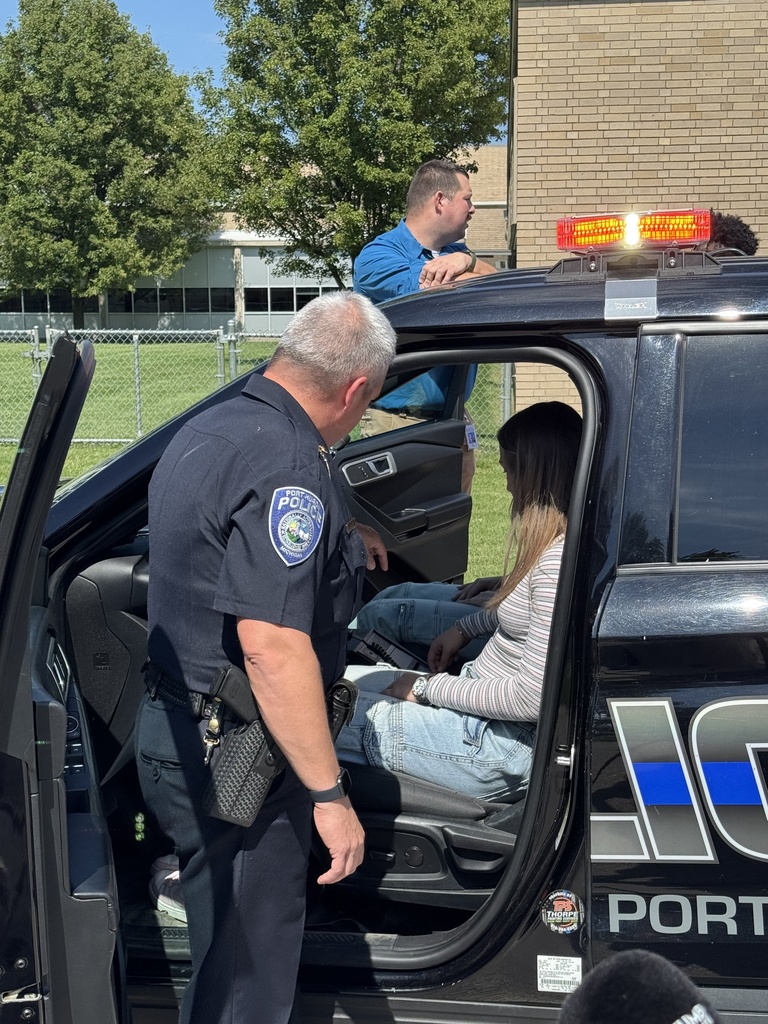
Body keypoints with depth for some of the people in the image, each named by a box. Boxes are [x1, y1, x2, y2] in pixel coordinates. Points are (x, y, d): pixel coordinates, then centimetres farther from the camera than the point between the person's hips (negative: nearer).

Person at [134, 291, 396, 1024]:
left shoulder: (207, 431, 8)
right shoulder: (288, 464, -24)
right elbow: (271, 644, -30)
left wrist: (341, 541, 43)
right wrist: (328, 794, -24)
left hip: (178, 733, 9)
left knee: (225, 951, 26)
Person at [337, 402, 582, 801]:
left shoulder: (559, 563, -25)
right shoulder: (555, 545, 4)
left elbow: (532, 697, -26)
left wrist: (428, 688, -15)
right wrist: (464, 628, 14)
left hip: (501, 746, -10)